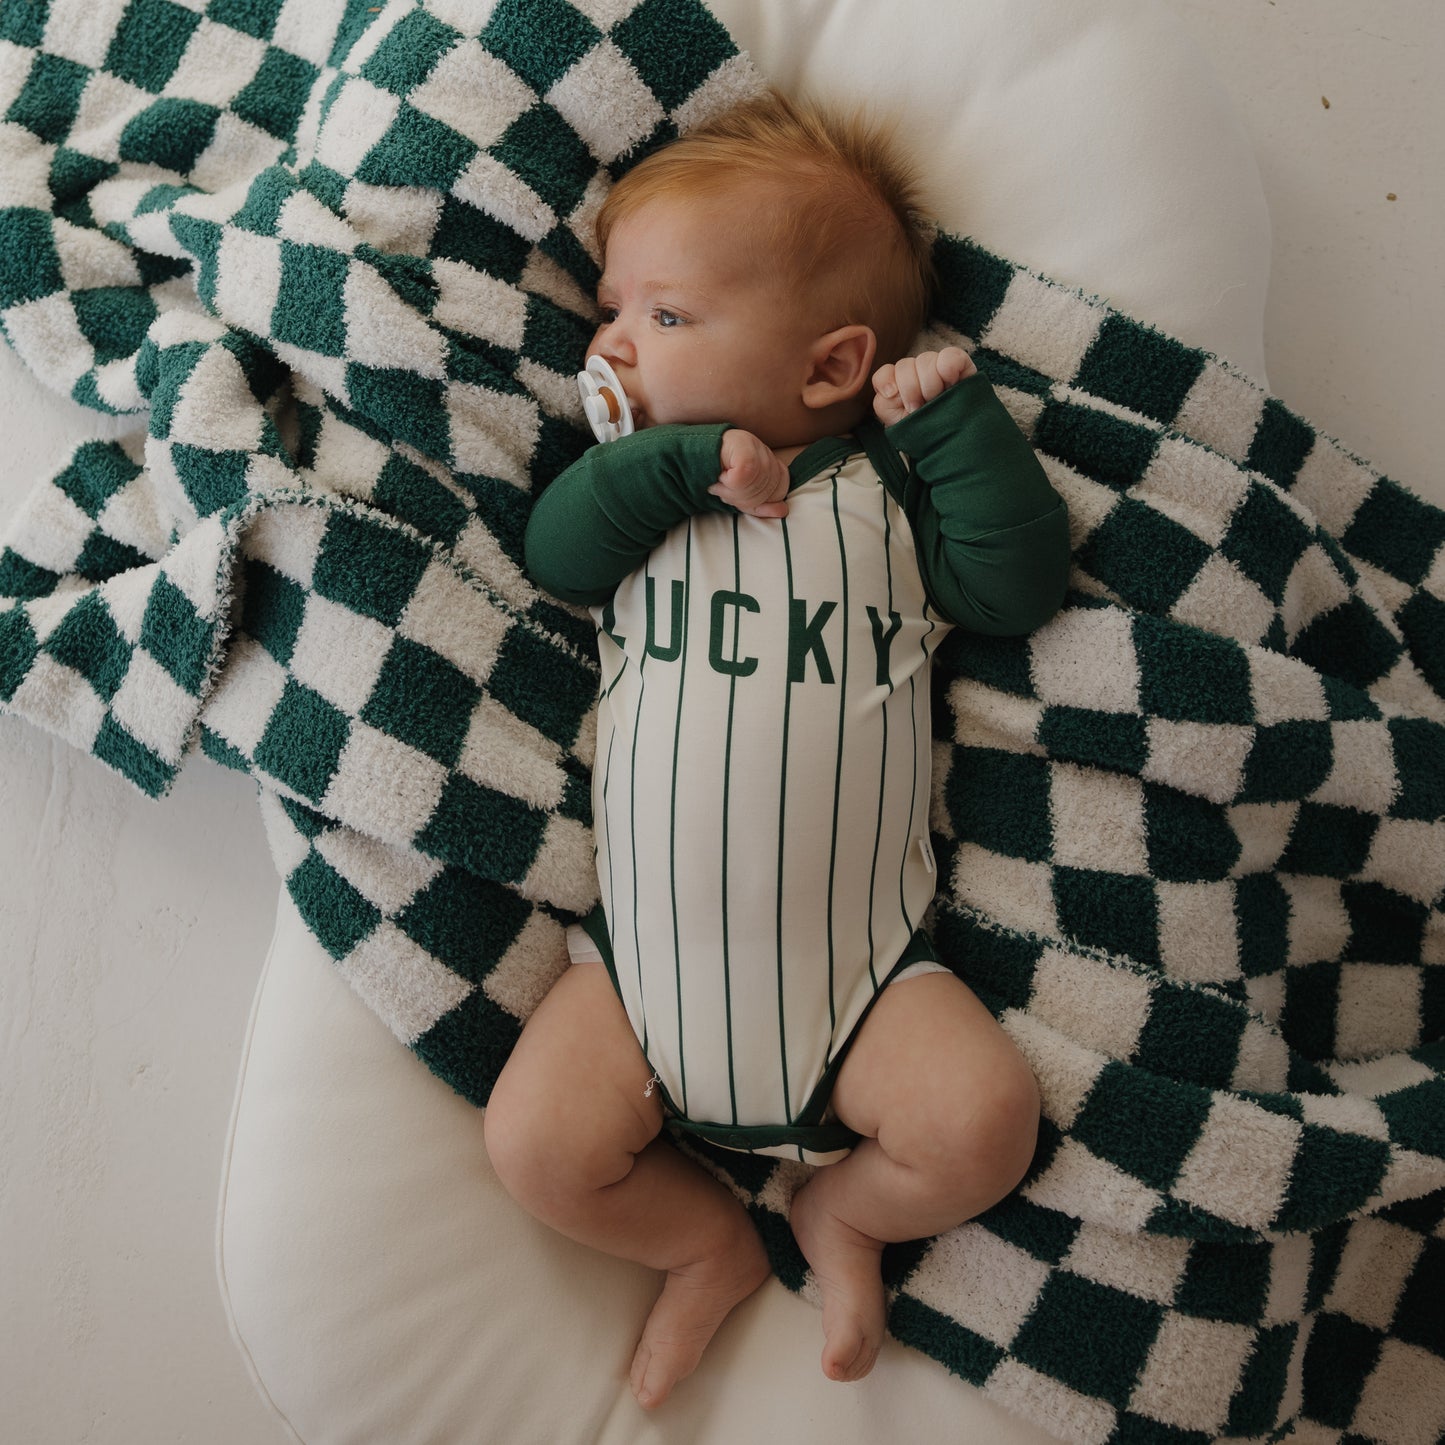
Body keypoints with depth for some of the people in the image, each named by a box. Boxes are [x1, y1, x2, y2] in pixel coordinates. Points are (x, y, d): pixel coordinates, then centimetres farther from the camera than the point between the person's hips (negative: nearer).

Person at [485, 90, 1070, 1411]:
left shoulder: (890, 491, 3)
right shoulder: (643, 483, 8)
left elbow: (1022, 581, -7)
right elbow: (557, 550, -8)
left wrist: (954, 410, -10)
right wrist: (685, 460, -20)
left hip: (856, 966, -1)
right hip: (646, 954, 2)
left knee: (984, 1120, -18)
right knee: (534, 1145, -10)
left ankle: (844, 1208, 15)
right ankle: (709, 1243, 19)